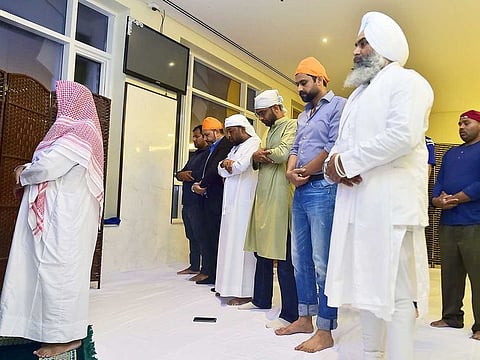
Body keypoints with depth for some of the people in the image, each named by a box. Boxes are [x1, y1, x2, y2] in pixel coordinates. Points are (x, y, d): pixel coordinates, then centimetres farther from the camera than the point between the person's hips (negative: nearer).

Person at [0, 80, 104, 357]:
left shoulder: (79, 132, -16)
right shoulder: (77, 131, 16)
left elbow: (48, 167, -21)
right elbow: (53, 165, 18)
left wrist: (22, 175, -2)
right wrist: (28, 171, 1)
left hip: (65, 215, -10)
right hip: (58, 213, 10)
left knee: (59, 270, -3)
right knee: (53, 269, 14)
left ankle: (66, 335, 8)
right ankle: (58, 326, 25)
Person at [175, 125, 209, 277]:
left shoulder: (209, 153, -7)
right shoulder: (194, 154, 22)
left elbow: (202, 174, -21)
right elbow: (179, 173, 18)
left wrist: (185, 175, -6)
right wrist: (181, 175, -5)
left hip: (199, 202, -9)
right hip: (188, 202, 9)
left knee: (201, 236, -7)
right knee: (192, 236, 13)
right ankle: (194, 266, 21)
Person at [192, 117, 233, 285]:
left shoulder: (225, 145, -9)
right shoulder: (213, 148, 22)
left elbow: (215, 169, -19)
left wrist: (202, 185, -8)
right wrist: (198, 186, 3)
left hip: (217, 200, -10)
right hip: (207, 198, 10)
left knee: (217, 237, -5)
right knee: (207, 237, 11)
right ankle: (208, 272, 18)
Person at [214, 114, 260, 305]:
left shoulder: (253, 144, -6)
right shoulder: (236, 147, 22)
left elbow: (239, 167, -19)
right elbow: (221, 171, 16)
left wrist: (226, 164, 2)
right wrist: (225, 164, -6)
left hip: (243, 202, -9)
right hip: (231, 203, 9)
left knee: (240, 243, -9)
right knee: (231, 242, 10)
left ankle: (245, 291, -5)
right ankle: (230, 285, 18)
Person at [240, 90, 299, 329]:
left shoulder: (291, 125, -5)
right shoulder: (268, 131, 23)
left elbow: (283, 153, -22)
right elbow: (256, 161, 21)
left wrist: (265, 154, -3)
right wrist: (256, 157, -2)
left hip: (280, 197, -9)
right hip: (263, 197, 9)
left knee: (283, 258, -7)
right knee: (262, 251, 15)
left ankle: (289, 314, -1)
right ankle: (261, 299, 29)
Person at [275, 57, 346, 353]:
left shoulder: (338, 105, -3)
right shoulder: (304, 115, 24)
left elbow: (334, 147, -14)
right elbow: (296, 148, 18)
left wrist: (304, 172, -7)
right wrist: (290, 172, -3)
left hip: (322, 189, -9)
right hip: (300, 192, 9)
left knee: (322, 262, -7)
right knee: (300, 259, 11)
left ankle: (325, 331, 1)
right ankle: (305, 318, 22)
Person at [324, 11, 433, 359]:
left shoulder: (406, 81, -1)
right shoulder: (358, 94, 26)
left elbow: (403, 135, -18)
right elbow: (342, 142, 21)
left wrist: (346, 162, -13)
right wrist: (335, 162, -3)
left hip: (391, 201, -8)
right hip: (355, 200, 8)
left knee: (395, 287, -4)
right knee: (366, 282, 13)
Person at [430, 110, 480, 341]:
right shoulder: (451, 153, 23)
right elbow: (439, 183, 16)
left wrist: (456, 199, -14)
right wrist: (437, 199, -3)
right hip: (447, 223, 7)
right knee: (450, 274, 11)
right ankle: (451, 317, 22)